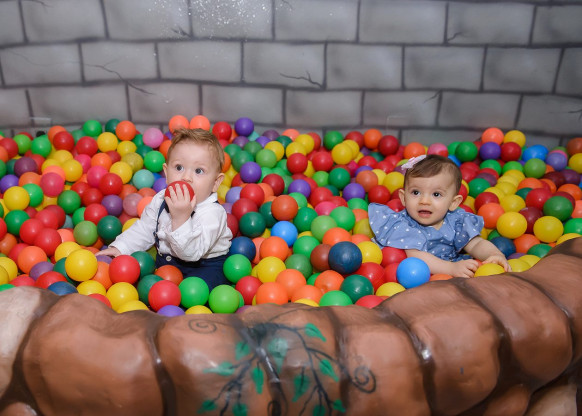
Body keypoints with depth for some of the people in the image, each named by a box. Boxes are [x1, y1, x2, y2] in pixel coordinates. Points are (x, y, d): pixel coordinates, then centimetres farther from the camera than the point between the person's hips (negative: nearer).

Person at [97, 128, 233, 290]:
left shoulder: (212, 213, -28)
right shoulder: (161, 200, -5)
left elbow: (191, 253, -37)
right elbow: (143, 230, 10)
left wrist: (181, 219, -48)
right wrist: (120, 248, -1)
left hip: (205, 265, -6)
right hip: (165, 258, 7)